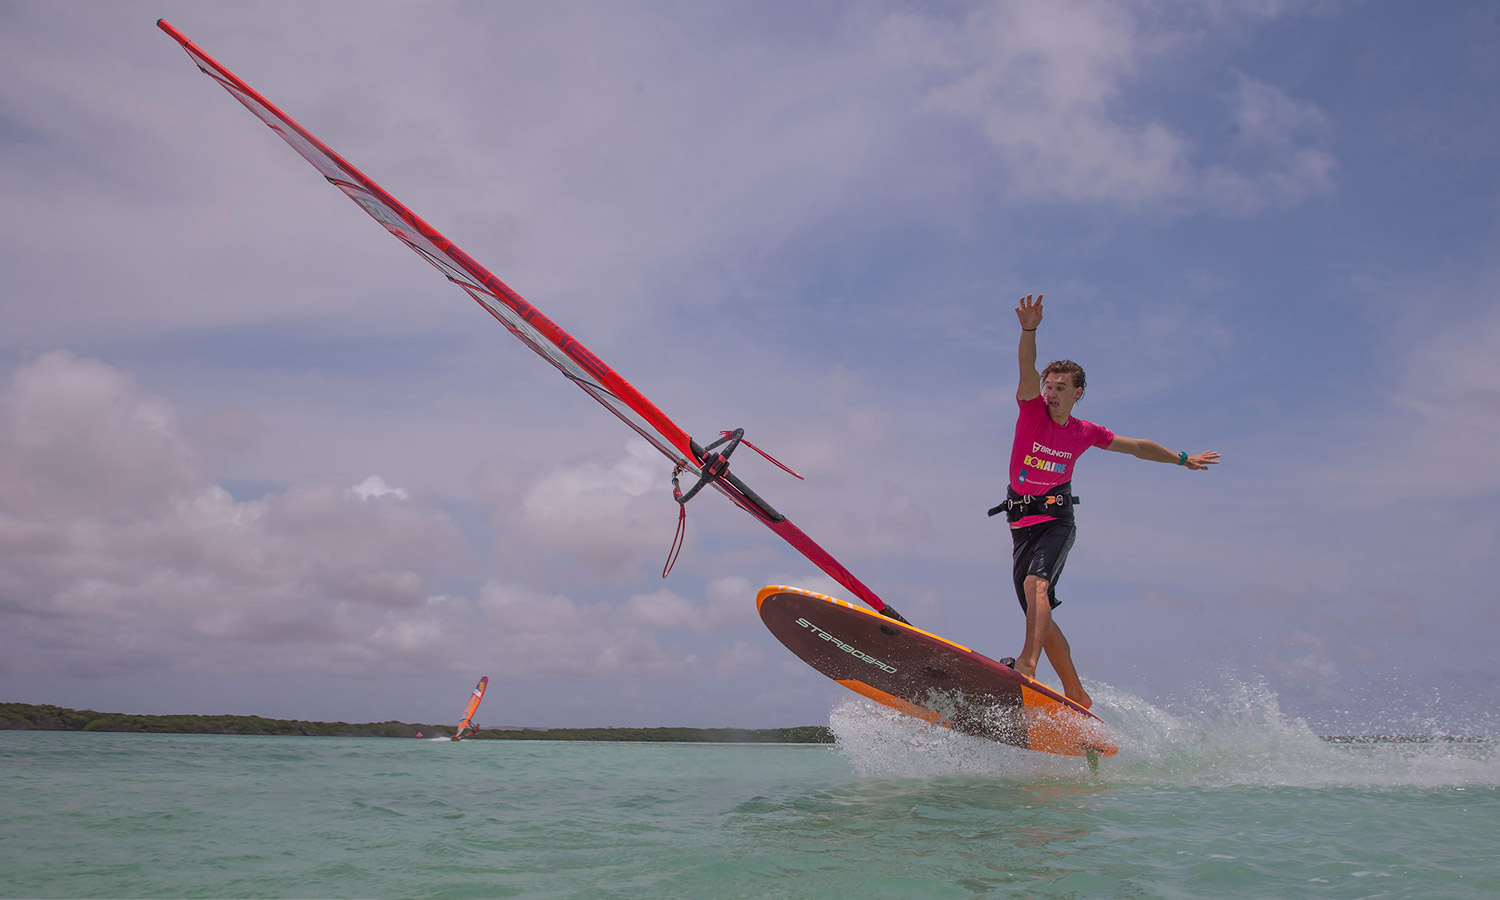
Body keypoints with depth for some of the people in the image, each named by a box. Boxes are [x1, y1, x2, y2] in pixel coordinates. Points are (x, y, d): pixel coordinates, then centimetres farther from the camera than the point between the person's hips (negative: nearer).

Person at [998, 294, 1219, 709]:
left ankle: (1028, 663, -47)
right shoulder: (1031, 410, 2)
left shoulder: (1085, 433, 6)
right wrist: (1029, 330, -35)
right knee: (1040, 614, 1)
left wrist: (1182, 459, 30)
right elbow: (1027, 369, -17)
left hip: (1057, 522, -2)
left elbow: (1136, 447, 23)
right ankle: (1077, 695, 11)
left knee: (1035, 583, -31)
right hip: (1022, 523, 2)